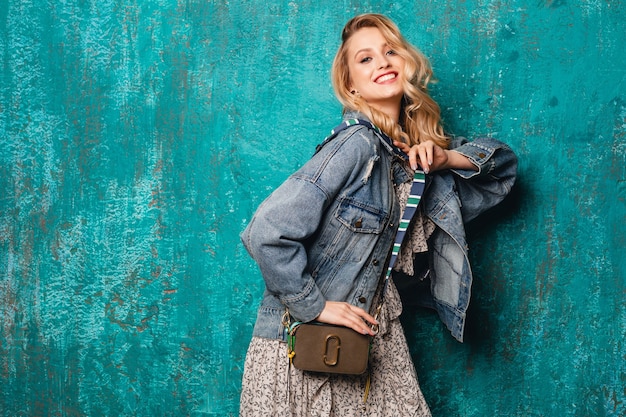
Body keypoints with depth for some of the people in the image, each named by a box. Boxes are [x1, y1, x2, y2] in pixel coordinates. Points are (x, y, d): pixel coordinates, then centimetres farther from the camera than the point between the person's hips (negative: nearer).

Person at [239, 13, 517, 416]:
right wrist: (315, 306, -17)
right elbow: (267, 233, -26)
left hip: (372, 340, 6)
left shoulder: (415, 151, 1)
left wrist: (446, 158, -6)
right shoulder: (357, 145, -19)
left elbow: (503, 164, 13)